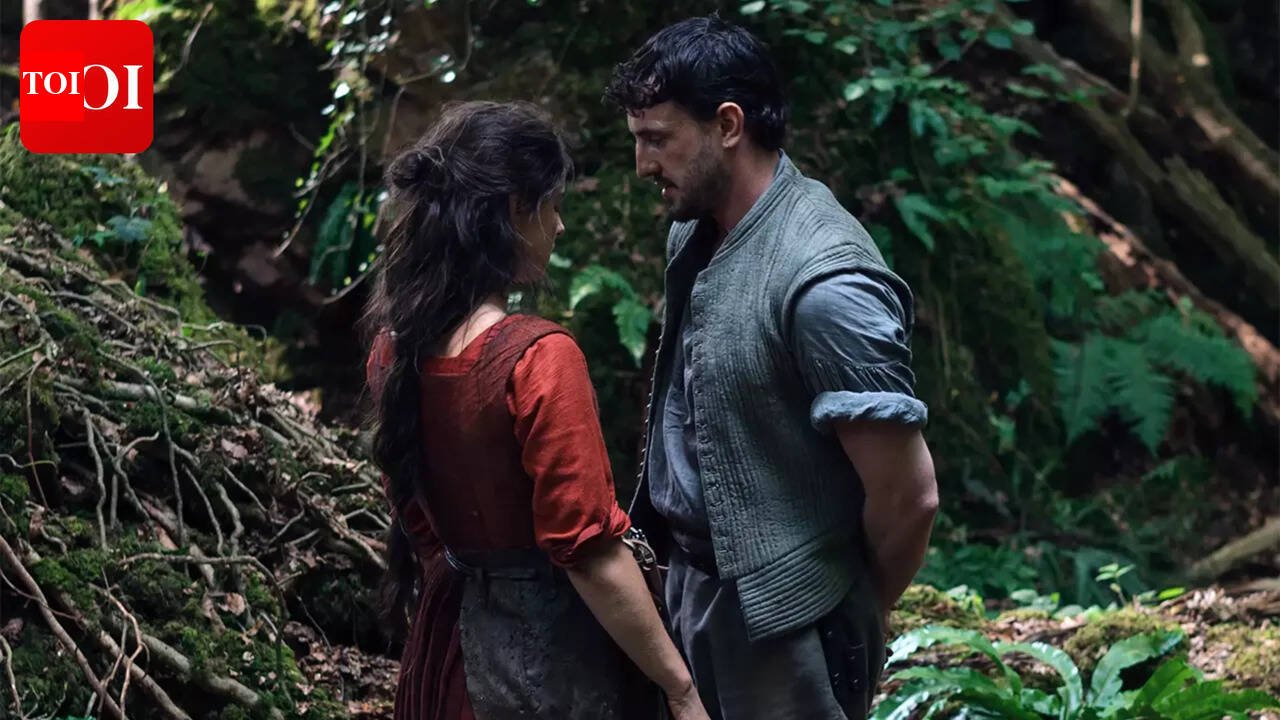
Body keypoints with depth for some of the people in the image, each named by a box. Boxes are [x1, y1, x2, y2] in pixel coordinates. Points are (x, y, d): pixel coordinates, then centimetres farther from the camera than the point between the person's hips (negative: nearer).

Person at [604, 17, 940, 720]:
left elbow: (908, 495, -22)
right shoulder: (695, 234, 2)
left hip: (780, 617, -8)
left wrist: (859, 612, -6)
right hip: (691, 580, 8)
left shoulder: (823, 281, -25)